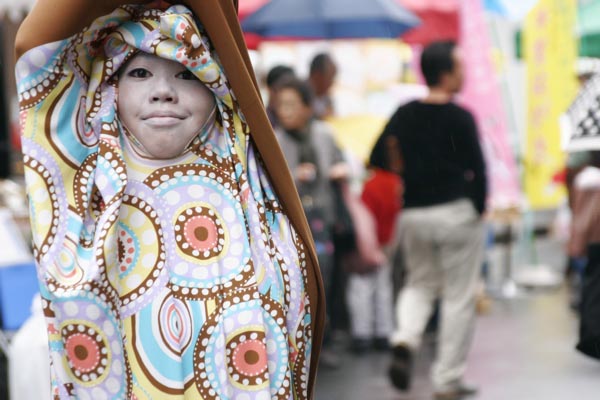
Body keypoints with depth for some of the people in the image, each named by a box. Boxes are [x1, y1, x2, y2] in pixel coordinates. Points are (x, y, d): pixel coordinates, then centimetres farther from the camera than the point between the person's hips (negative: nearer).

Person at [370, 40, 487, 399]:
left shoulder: (404, 115, 3)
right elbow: (477, 168, -13)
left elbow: (377, 160, 5)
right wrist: (478, 206, 2)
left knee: (420, 282, 23)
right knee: (459, 296, 5)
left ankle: (405, 339, -5)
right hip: (457, 213, -5)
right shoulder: (460, 118, -12)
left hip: (412, 215, 5)